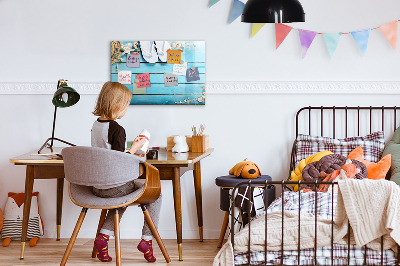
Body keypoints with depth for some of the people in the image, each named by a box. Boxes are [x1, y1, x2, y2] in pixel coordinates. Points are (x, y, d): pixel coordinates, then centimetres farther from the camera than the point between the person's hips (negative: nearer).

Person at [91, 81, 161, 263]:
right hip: (114, 186, -8)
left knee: (123, 195, 36)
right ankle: (146, 240, 9)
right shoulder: (117, 130, -20)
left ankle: (104, 236, 18)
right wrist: (134, 148, -8)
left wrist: (130, 153, 19)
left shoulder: (96, 125, 6)